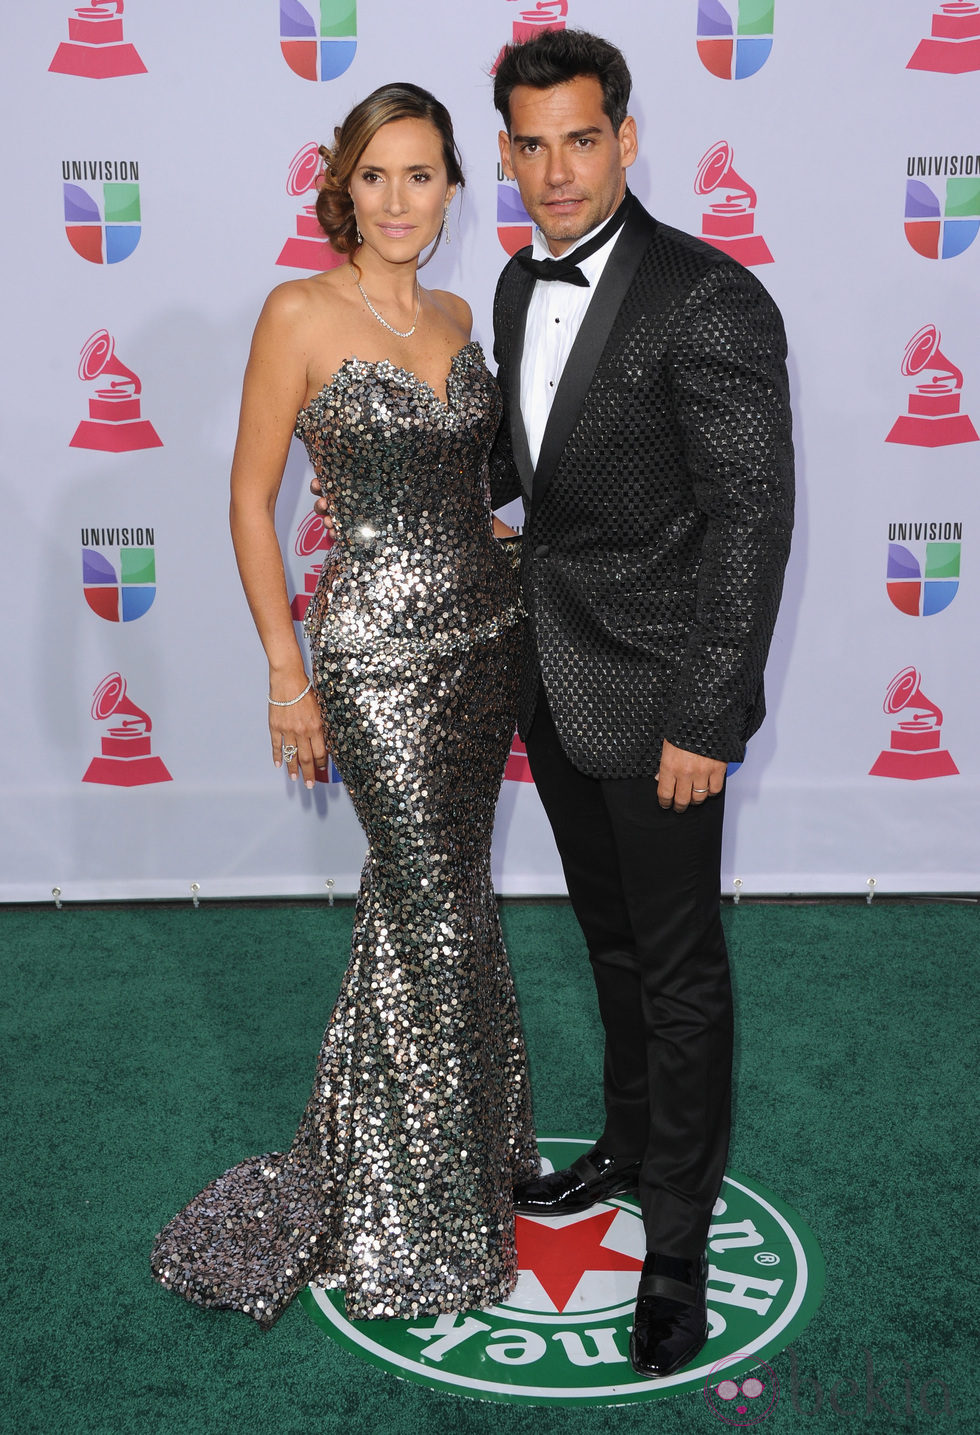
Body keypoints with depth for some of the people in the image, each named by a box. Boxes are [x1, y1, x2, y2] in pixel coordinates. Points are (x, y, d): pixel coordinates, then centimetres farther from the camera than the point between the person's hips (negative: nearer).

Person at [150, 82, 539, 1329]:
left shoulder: (457, 319, 10)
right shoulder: (301, 314, -8)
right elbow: (252, 498, -7)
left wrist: (514, 603, 11)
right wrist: (287, 674, -10)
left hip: (483, 630, 6)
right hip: (379, 648, -6)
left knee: (436, 896, 15)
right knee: (437, 915, -2)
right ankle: (427, 1221, 18)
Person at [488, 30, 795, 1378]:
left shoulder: (711, 301, -17)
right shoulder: (521, 285, 8)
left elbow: (752, 519, -19)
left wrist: (704, 719, -21)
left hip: (654, 694, -7)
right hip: (554, 682, 7)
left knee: (679, 965, 5)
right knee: (612, 938, 22)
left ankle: (677, 1241, 21)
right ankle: (629, 1142, 43)